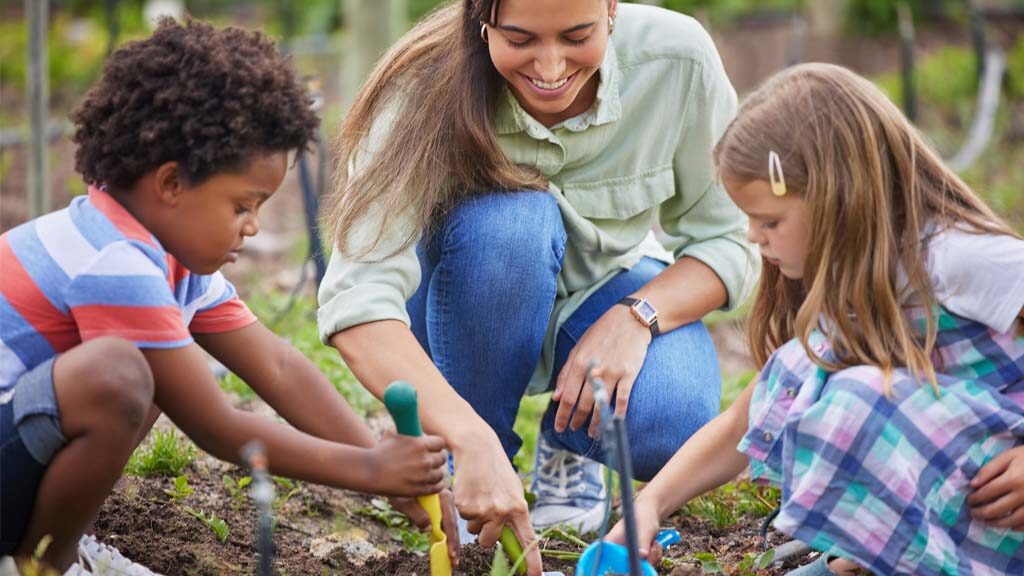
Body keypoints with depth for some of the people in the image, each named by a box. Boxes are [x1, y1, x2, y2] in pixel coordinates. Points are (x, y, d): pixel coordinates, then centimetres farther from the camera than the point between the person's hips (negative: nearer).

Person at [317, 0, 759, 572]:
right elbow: (357, 297, -40)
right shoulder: (427, 91, -29)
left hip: (605, 297, 1)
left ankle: (569, 447, 5)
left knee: (669, 424, -32)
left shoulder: (677, 58, -24)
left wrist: (637, 316, -32)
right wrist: (472, 440, -53)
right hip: (469, 319, -1)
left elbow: (728, 241, -12)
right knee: (509, 219, -35)